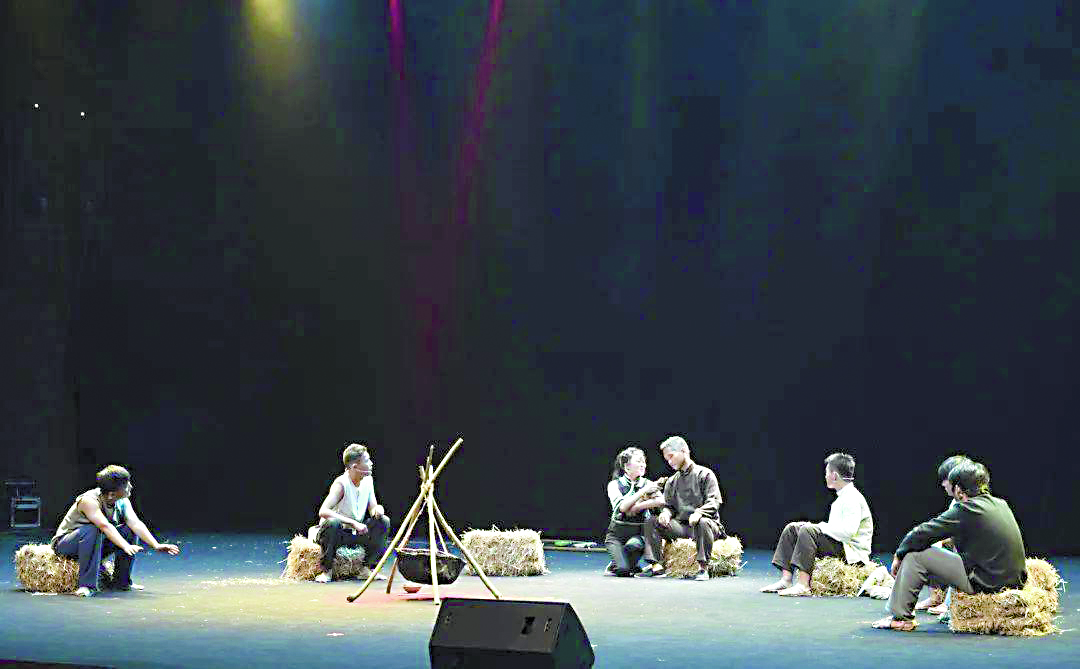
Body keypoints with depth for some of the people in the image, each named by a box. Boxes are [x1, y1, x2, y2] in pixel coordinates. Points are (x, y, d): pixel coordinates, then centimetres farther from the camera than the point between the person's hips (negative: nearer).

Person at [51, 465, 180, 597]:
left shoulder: (122, 502, -7)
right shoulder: (89, 500, -29)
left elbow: (136, 524, -17)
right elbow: (105, 526, -41)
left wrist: (156, 545, -30)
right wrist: (126, 546, -52)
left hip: (96, 544, 7)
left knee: (130, 531, -10)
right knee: (91, 530, -38)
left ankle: (121, 581, 0)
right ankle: (87, 585, -35)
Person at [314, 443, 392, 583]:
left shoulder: (368, 480, -1)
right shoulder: (341, 483, -23)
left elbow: (373, 510, 5)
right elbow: (323, 511, -35)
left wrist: (378, 509, -22)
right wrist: (353, 523, -40)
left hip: (355, 534, 6)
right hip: (334, 534, -6)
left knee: (383, 521, -10)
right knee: (333, 523, -39)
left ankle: (368, 568, -3)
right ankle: (327, 570, -21)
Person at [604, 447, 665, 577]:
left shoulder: (647, 484, 5)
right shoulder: (614, 485, 0)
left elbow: (660, 501, -15)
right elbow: (622, 507, -18)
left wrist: (636, 507, -17)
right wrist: (643, 491, -19)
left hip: (638, 533, 2)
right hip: (617, 534, -2)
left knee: (634, 545, -36)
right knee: (623, 570, -24)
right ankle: (618, 567, 14)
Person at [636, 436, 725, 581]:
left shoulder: (705, 474, 0)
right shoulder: (671, 481, 18)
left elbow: (714, 502, -10)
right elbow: (668, 505, 17)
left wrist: (699, 512, -29)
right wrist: (666, 512, -9)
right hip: (681, 525, 5)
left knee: (703, 523, -40)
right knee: (651, 521, -12)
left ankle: (703, 568, -34)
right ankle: (657, 566, -20)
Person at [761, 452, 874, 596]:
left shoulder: (853, 499, -16)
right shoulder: (842, 497, 17)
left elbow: (847, 532, -27)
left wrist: (822, 527, -15)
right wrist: (821, 527, 5)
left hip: (852, 551, -11)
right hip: (839, 545, 11)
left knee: (808, 530, -31)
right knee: (792, 528, 5)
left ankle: (803, 585, -37)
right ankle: (786, 580, -6)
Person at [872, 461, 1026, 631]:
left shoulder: (964, 510, -14)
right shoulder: (1001, 503, 9)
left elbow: (921, 534, -8)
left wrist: (899, 555, 6)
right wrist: (952, 539, 27)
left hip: (986, 582, -8)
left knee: (915, 555, -1)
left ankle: (901, 617, 5)